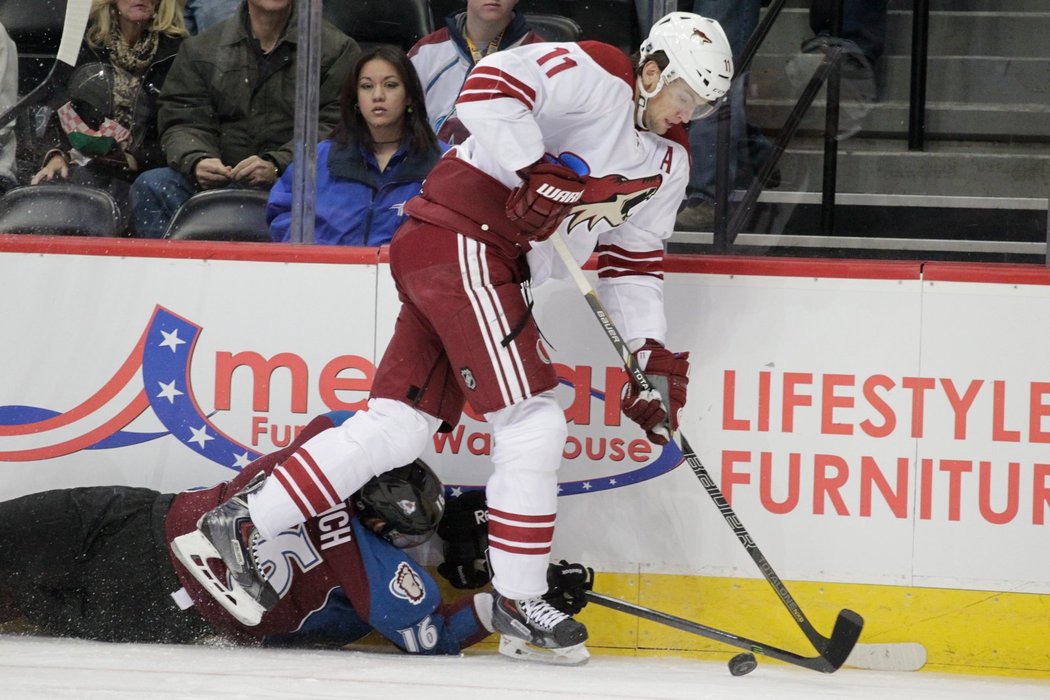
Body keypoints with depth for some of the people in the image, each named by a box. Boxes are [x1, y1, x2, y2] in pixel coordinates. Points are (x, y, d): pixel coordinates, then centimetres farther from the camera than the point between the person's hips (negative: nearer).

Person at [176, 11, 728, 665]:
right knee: (533, 423, -11)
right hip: (463, 237, -9)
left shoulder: (669, 162, 17)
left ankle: (239, 525, 8)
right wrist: (536, 171, -27)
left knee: (398, 426, 4)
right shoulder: (596, 73, -10)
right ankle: (518, 600, -4)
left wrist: (651, 354, 12)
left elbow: (634, 260, 22)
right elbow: (489, 88, -22)